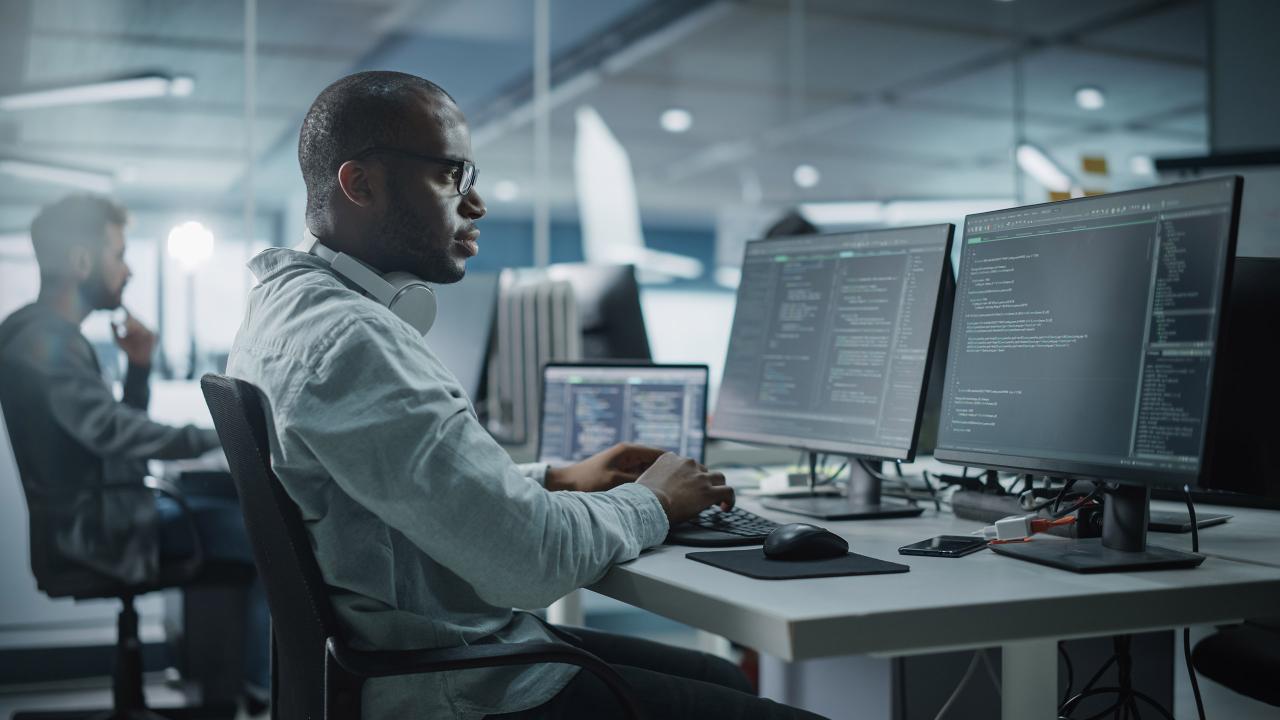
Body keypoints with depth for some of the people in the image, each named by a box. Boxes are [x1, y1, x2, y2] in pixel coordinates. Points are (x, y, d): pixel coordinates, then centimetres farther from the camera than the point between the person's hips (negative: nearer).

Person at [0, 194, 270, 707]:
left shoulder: (53, 336, 13)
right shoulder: (45, 341, -20)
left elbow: (118, 430, 18)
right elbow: (109, 429, -35)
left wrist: (139, 367, 3)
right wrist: (222, 439, -33)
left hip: (100, 516, 11)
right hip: (94, 532, -11)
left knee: (238, 509, 22)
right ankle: (265, 685, 5)